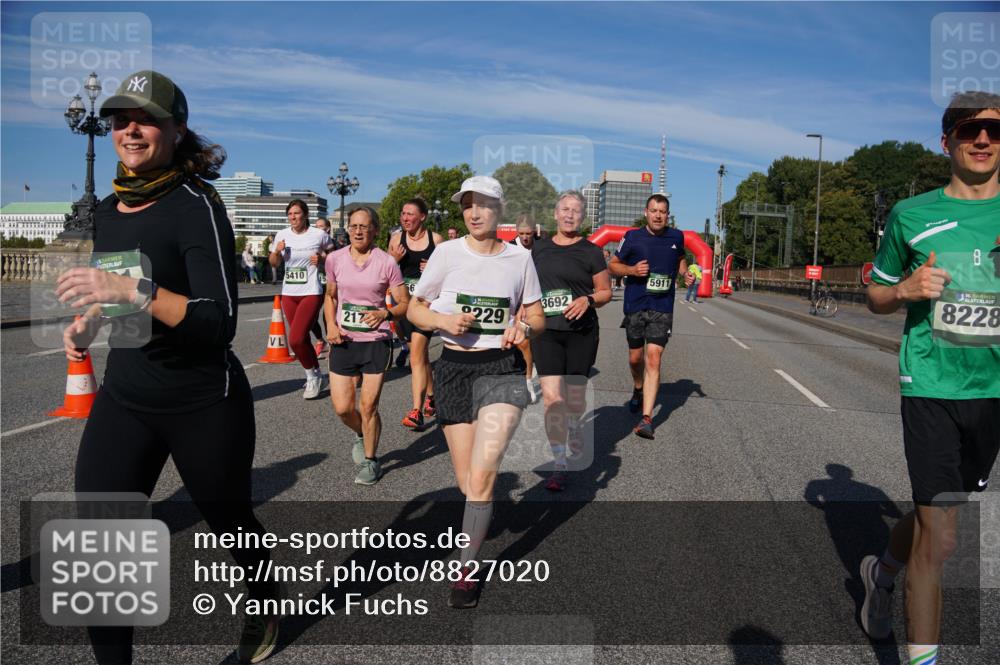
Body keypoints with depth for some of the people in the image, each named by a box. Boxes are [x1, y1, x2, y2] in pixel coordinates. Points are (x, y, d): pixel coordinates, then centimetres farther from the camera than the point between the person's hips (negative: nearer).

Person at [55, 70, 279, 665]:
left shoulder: (195, 204, -15)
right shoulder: (108, 209, 6)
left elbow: (220, 322, -24)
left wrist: (135, 291, -35)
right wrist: (89, 321, 4)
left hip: (204, 404, -5)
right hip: (123, 398, 6)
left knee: (229, 520, 16)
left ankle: (263, 611, 46)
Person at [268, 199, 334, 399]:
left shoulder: (319, 235, -5)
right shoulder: (282, 235, 5)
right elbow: (274, 264, 13)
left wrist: (321, 259, -11)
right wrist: (277, 251, -7)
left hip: (311, 293, -5)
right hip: (289, 294, 5)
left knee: (295, 340, -16)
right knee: (301, 339, 13)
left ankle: (312, 377, 6)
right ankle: (316, 375, 32)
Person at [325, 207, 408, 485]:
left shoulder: (386, 262, -7)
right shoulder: (334, 259, 1)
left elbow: (405, 304, -4)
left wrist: (385, 313, -24)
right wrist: (331, 326, -1)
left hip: (376, 342, -3)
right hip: (343, 342, 3)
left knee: (368, 406, -1)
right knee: (342, 407, 2)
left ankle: (370, 460, 23)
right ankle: (361, 435, 37)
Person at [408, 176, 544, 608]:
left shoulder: (519, 257, 3)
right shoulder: (447, 252, 0)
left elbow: (537, 317, 12)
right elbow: (414, 309, 5)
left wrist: (525, 327, -11)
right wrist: (444, 320, -16)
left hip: (502, 366, -1)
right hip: (455, 367, 1)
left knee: (481, 476, -15)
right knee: (468, 483, 7)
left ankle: (466, 568, 3)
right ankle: (479, 520, 43)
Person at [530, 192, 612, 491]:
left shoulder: (591, 251, 0)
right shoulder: (539, 248, 8)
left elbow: (606, 292, 4)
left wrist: (587, 300, -15)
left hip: (581, 333, -1)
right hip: (546, 331, 1)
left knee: (575, 394, 13)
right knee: (551, 397, -9)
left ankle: (574, 430, 47)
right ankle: (559, 466, -2)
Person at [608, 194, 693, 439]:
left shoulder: (676, 237, 5)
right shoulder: (633, 237, -2)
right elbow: (612, 265, 6)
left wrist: (686, 274, 5)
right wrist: (632, 270, -13)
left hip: (662, 308, 0)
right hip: (635, 306, 0)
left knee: (653, 359, -12)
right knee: (635, 358, 13)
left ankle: (646, 419, -15)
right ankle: (638, 390, 47)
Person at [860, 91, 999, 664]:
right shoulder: (911, 215, 0)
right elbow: (877, 297, 9)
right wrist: (907, 289, -13)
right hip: (931, 386, -3)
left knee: (935, 512, 20)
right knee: (939, 539, -4)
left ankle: (883, 571, 49)